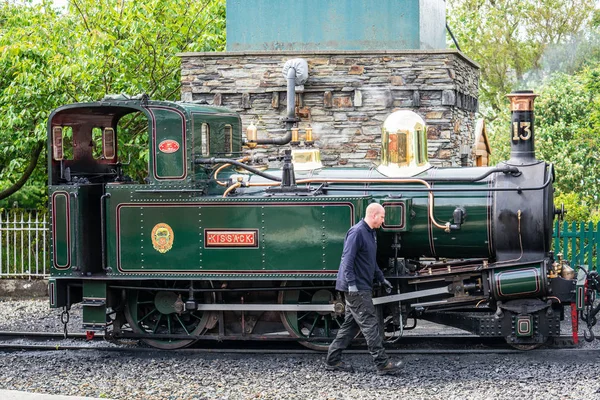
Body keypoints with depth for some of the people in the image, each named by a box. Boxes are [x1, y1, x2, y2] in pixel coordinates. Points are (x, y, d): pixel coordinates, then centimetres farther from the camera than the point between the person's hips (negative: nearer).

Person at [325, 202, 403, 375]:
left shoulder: (370, 233, 16)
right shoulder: (357, 232, -16)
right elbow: (347, 259, -21)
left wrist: (381, 278, 28)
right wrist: (351, 283, -25)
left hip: (362, 288, 10)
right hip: (356, 289, -10)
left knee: (351, 324, 12)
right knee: (370, 324, -9)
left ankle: (333, 361, 16)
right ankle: (382, 364, -9)